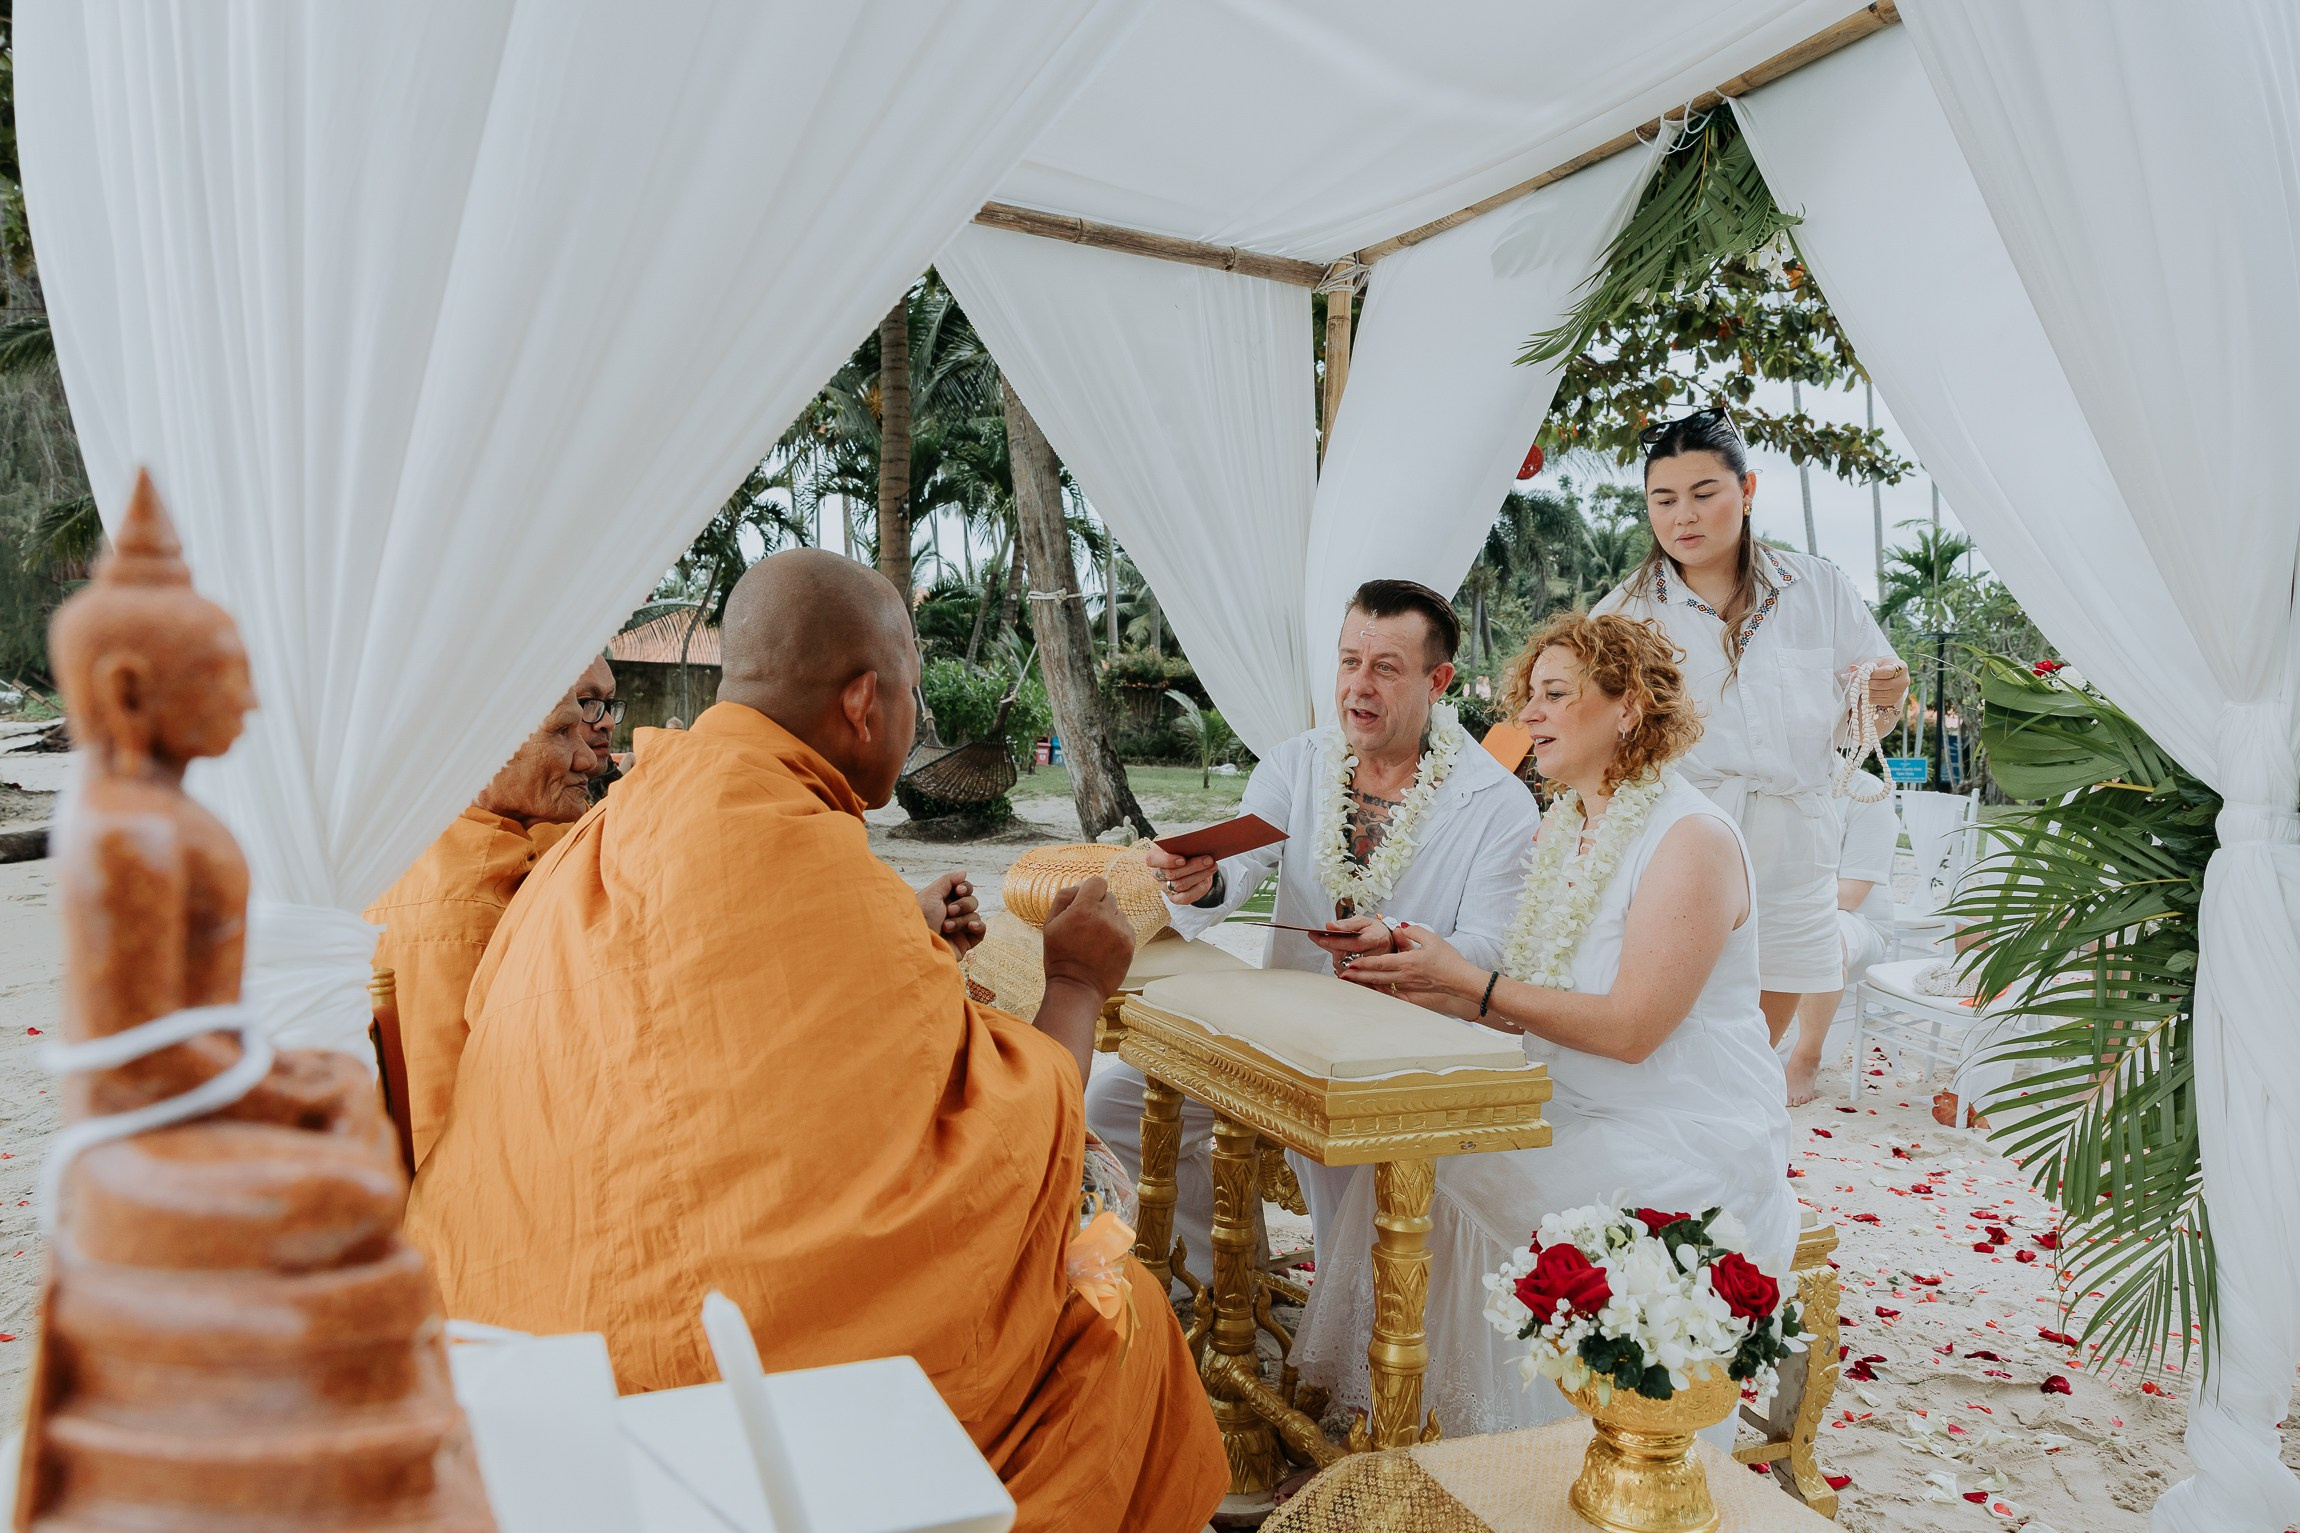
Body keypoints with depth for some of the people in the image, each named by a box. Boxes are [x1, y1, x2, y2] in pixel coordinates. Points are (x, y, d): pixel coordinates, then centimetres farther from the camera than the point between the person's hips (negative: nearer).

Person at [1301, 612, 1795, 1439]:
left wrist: (1469, 980, -19)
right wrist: (1426, 989, -4)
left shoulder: (1692, 839, -15)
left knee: (1475, 1194, -23)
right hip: (1578, 1118, 8)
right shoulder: (1564, 830, 11)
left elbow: (1629, 1027, -22)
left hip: (1690, 1148, -7)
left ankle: (1487, 1441, -3)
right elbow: (1538, 1013, 10)